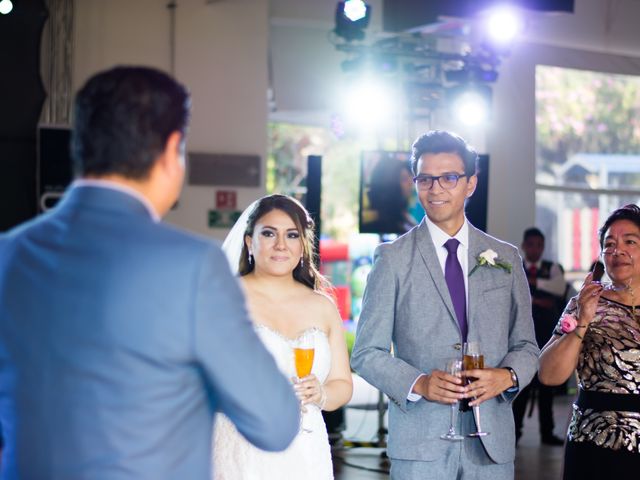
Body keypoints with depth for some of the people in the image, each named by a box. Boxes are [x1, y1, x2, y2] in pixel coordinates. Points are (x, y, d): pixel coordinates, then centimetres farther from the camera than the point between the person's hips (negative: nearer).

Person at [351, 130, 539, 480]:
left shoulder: (505, 258, 9)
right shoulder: (392, 258, 2)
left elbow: (525, 345, 12)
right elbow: (367, 352, 0)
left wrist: (508, 376, -9)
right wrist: (418, 383, -16)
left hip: (493, 441, 2)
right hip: (421, 441, -2)